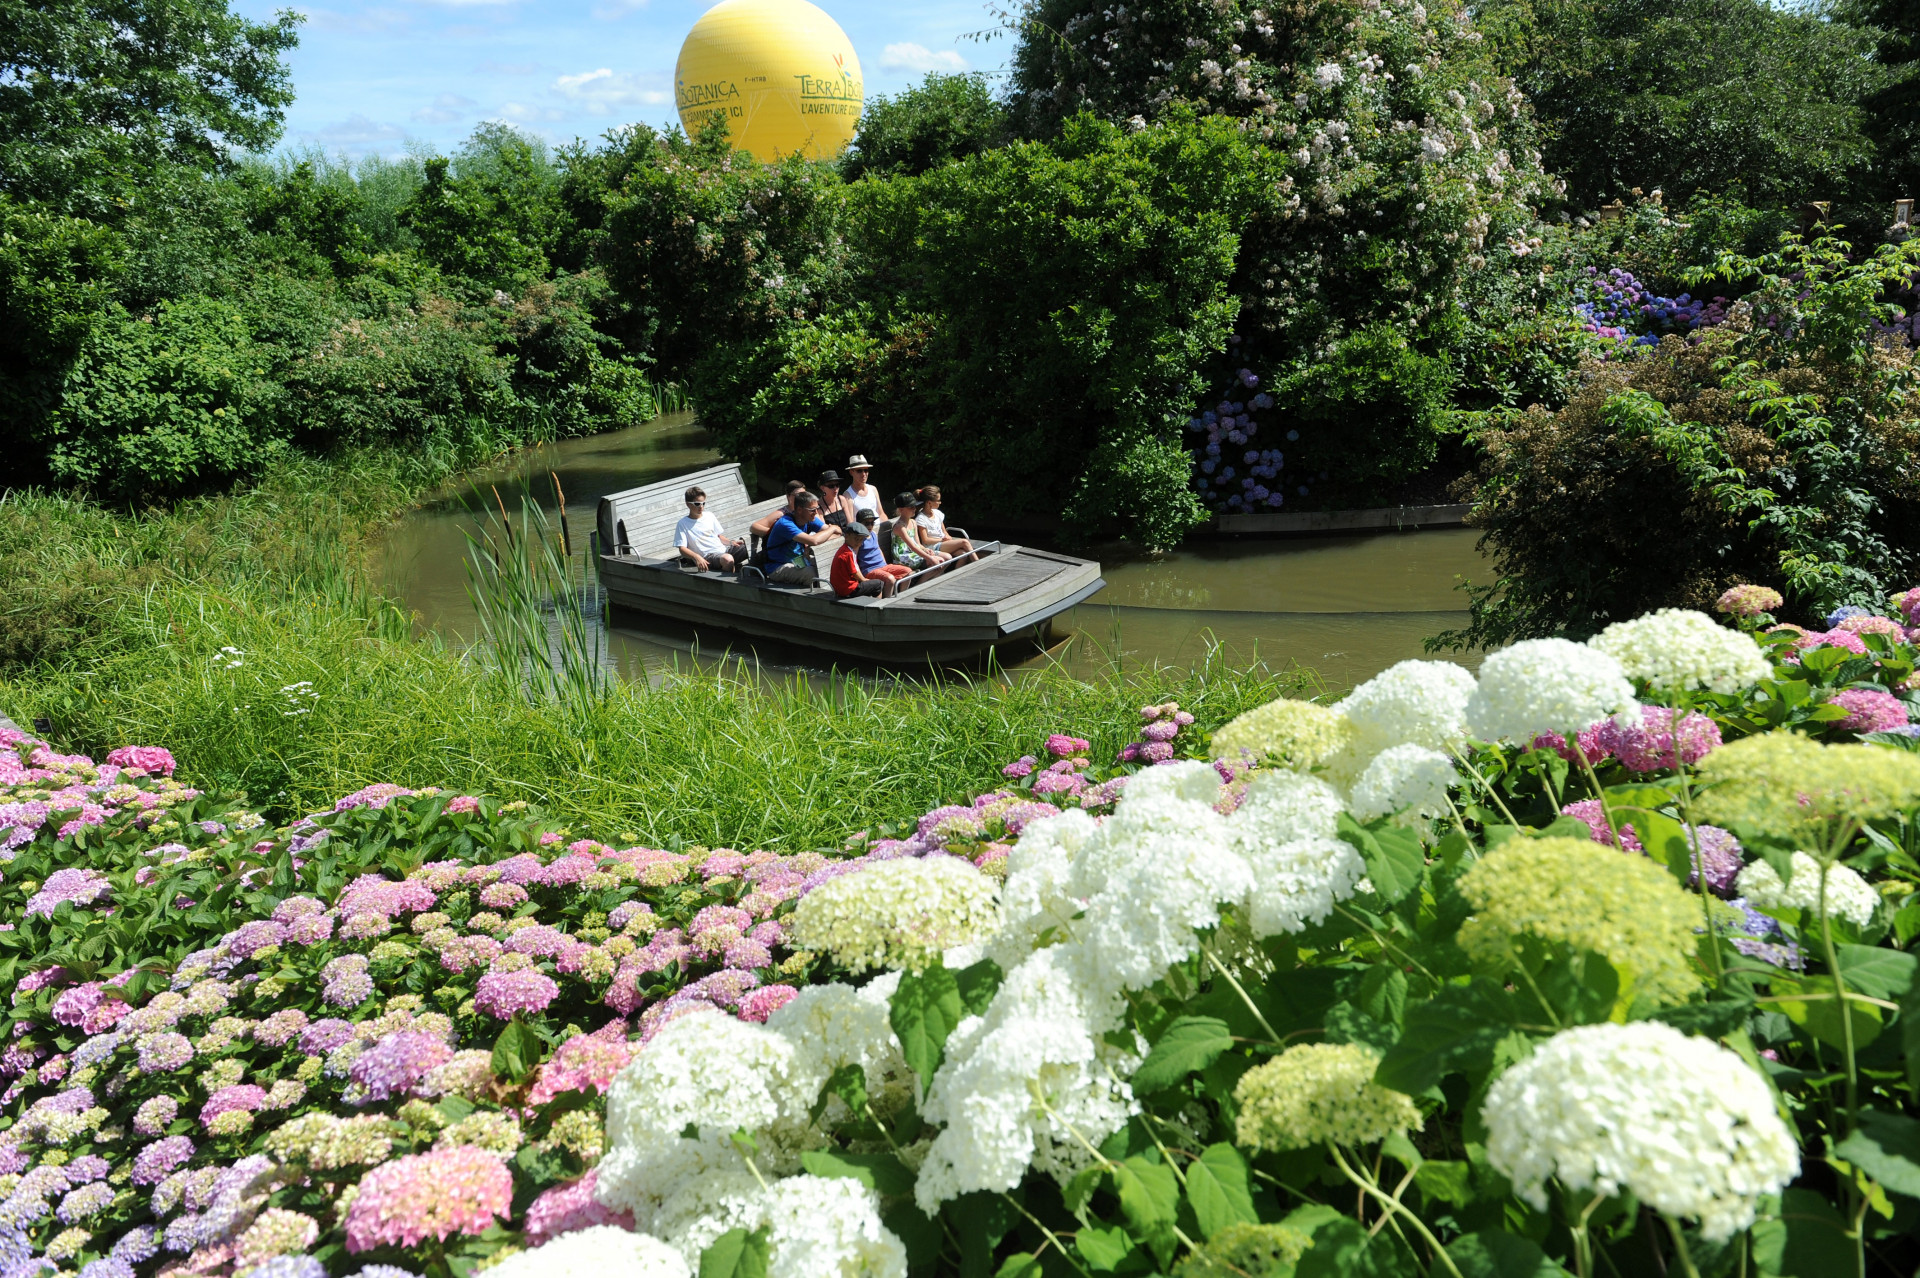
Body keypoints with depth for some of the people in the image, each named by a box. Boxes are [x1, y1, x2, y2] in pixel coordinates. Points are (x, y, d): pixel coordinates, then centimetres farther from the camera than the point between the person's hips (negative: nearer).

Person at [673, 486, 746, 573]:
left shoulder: (709, 516, 17)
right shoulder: (683, 524, 2)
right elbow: (682, 549, -6)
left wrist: (731, 543, 3)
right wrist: (696, 557, -26)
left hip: (723, 549, 6)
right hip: (708, 555, -6)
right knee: (728, 559, -39)